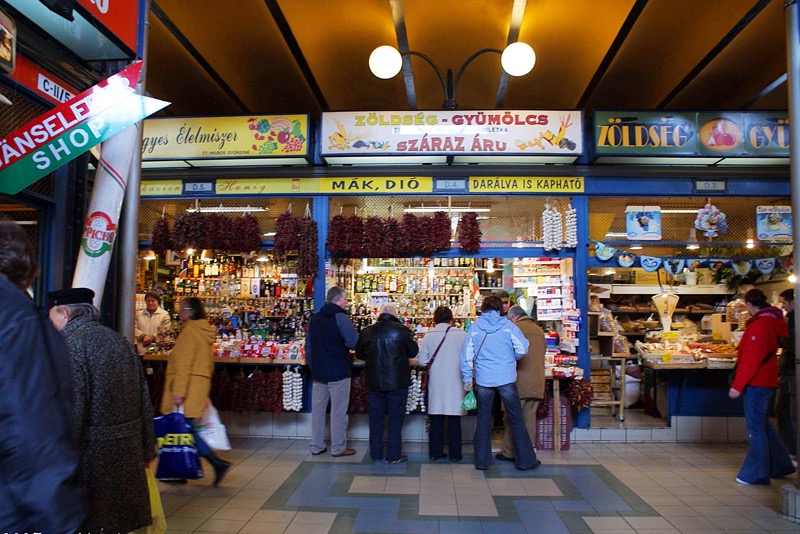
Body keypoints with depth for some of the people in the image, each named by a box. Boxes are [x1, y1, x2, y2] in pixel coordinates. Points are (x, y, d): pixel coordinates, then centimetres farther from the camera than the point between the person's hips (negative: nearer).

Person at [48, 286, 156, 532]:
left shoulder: (70, 344, -14)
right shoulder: (121, 341, 9)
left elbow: (70, 410, -20)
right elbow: (145, 402, 12)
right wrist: (147, 449, 19)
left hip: (90, 452, -7)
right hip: (128, 454, 7)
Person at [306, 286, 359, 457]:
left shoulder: (314, 318, 10)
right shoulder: (341, 317, -13)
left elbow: (308, 345, 15)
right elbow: (354, 342, -19)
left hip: (318, 372, 7)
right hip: (338, 372, -6)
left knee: (318, 409, 13)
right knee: (338, 411, 3)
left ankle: (316, 446, 20)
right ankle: (338, 448, 9)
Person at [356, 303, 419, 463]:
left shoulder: (367, 332, -3)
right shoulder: (402, 330, -10)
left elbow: (359, 354, 10)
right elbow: (414, 352, 2)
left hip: (374, 382, 3)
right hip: (397, 382, -2)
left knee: (375, 418, 14)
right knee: (395, 419, 8)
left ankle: (375, 453, 23)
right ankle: (393, 455, 12)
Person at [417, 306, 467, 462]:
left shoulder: (429, 336, -4)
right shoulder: (461, 335, -8)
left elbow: (422, 360, -3)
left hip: (436, 382, 1)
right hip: (455, 382, -1)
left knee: (436, 418, 10)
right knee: (454, 420, 7)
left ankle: (435, 452, 17)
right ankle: (455, 454, 14)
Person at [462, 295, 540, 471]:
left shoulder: (474, 327, 1)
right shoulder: (508, 326, -4)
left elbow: (467, 355, 0)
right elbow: (522, 349, -6)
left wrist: (467, 379, 7)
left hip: (483, 380, 2)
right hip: (506, 379, -1)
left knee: (483, 421, 11)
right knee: (516, 420, 9)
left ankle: (482, 461, 16)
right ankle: (526, 460, 17)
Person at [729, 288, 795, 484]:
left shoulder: (759, 324, -18)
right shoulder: (772, 321, 13)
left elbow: (752, 359, -23)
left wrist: (737, 385, -19)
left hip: (757, 383, -10)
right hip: (766, 380, 10)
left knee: (755, 426, -2)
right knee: (762, 424, 19)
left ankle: (756, 473, 6)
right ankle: (781, 465, 28)